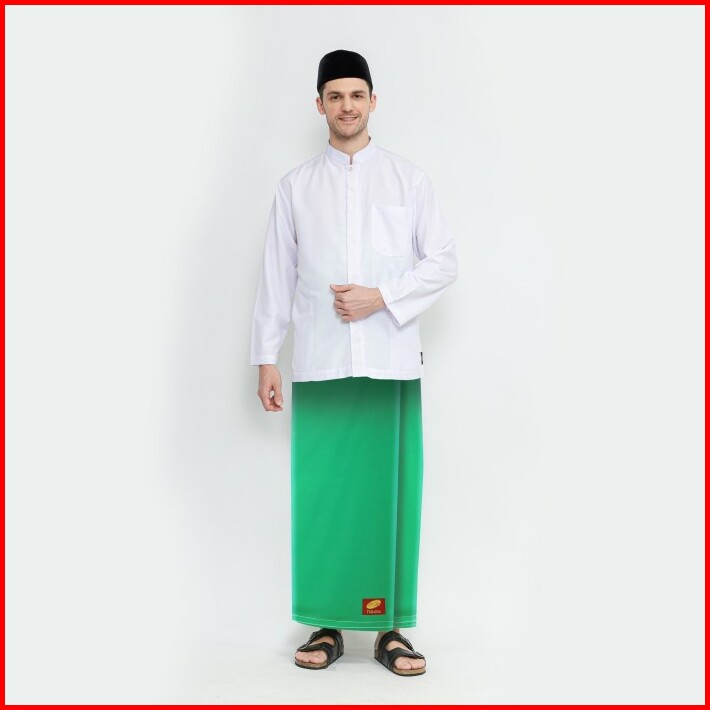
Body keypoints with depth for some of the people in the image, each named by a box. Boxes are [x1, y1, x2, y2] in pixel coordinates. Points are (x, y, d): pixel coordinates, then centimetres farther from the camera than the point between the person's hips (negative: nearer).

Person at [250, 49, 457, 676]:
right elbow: (277, 276, 10)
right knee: (322, 494, 0)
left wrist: (381, 296, -8)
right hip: (320, 361, 1)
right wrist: (267, 358, 5)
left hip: (392, 359, 0)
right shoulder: (297, 185, 13)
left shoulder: (409, 178, 10)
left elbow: (444, 261, 6)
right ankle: (327, 625, 11)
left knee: (392, 491, 0)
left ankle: (391, 627, 9)